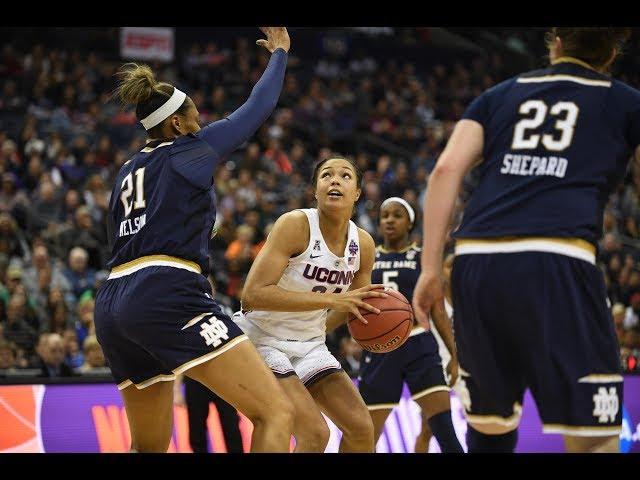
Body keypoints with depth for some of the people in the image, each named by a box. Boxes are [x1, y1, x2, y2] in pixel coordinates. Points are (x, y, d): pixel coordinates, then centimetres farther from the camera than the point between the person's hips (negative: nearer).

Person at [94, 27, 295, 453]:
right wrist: (279, 53, 35)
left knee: (150, 446, 21)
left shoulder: (129, 171, 24)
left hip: (113, 305, 8)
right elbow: (259, 107, 19)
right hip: (167, 295, -8)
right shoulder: (192, 149, 8)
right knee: (277, 413, -11)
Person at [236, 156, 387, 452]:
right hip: (262, 339, -7)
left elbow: (355, 309, 13)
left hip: (310, 344, 7)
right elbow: (253, 294, -31)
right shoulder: (295, 224, -22)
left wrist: (374, 311, -12)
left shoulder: (363, 244, -3)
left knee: (361, 427, 0)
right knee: (315, 433, -21)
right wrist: (331, 299, -33)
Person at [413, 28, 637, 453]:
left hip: (476, 259, 4)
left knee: (489, 429, 20)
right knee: (593, 441, -5)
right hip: (556, 264, -4)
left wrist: (431, 269, 10)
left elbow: (446, 169, 11)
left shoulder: (500, 95, 24)